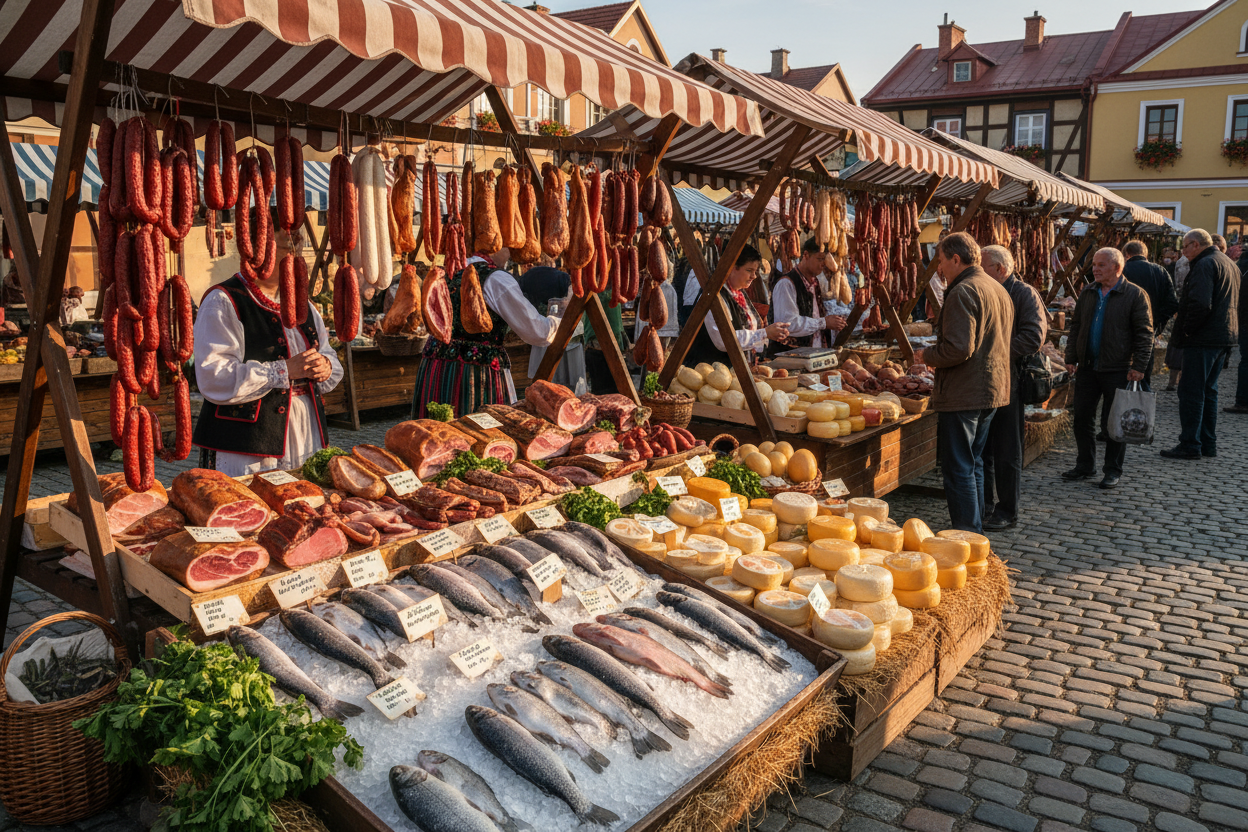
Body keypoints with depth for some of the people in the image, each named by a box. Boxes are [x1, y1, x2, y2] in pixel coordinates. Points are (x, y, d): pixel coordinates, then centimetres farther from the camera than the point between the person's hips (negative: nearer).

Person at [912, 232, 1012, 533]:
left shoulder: (963, 292, -17)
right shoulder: (999, 289, 14)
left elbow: (958, 349, -26)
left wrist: (927, 356, -8)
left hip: (963, 394, -10)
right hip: (992, 391, 10)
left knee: (958, 468, -3)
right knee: (974, 463, 18)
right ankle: (976, 532, 26)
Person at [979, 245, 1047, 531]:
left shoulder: (1024, 294, -7)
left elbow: (1034, 338, -17)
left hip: (1007, 382, -7)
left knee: (1007, 451, 1)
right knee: (981, 446, 13)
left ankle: (1007, 510, 10)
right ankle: (985, 502, 25)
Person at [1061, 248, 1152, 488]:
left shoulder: (1135, 295, -6)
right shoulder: (1088, 293, 9)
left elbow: (1144, 333, -6)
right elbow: (1076, 326, 15)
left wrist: (1139, 367, -11)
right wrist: (1071, 358, 8)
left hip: (1117, 369, -5)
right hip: (1087, 367, 5)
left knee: (1112, 423, 2)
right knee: (1082, 419, 8)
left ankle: (1113, 470, 14)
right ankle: (1085, 466, 20)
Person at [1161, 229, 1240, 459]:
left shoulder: (1205, 265, -14)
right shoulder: (1229, 263, 18)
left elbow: (1200, 304, -26)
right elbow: (1232, 302, 23)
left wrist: (1186, 330, -14)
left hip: (1203, 338, -10)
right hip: (1225, 337, 10)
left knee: (1191, 392, -5)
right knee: (1208, 390, 16)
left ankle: (1190, 445, -3)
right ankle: (1208, 444, 21)